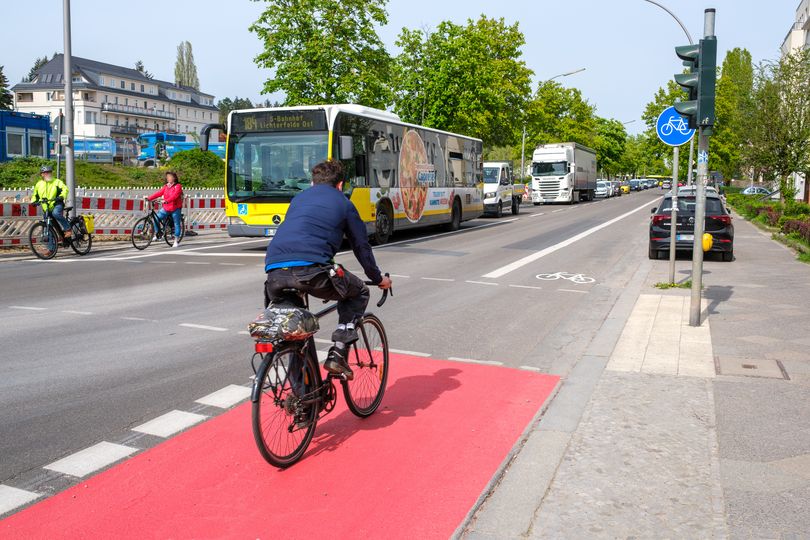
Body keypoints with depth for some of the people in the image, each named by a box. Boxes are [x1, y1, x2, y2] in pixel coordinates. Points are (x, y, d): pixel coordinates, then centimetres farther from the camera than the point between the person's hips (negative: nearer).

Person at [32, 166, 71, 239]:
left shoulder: (56, 181, 0)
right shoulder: (39, 184, 12)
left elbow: (65, 189, -14)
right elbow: (35, 195, 23)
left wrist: (61, 196, -33)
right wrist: (34, 202, 2)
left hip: (57, 204, -4)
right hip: (46, 208, 5)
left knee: (56, 213, -40)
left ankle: (67, 228, -25)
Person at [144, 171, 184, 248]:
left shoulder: (178, 186, -8)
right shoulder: (165, 186, 10)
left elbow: (174, 195, -23)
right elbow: (159, 193, 1)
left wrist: (166, 201, -38)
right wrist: (149, 198, -11)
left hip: (175, 208, -5)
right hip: (166, 208, 5)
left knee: (177, 224, 1)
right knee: (156, 218, -9)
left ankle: (176, 240, 11)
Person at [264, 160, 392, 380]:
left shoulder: (299, 198, 31)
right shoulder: (343, 203, 20)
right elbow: (361, 245, 23)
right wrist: (378, 279, 38)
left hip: (275, 273, 5)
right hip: (312, 269, -4)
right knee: (359, 293, 23)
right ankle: (338, 354, 10)